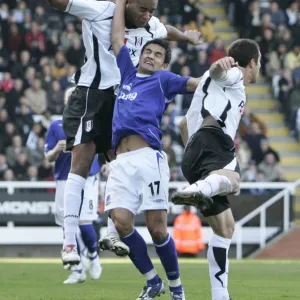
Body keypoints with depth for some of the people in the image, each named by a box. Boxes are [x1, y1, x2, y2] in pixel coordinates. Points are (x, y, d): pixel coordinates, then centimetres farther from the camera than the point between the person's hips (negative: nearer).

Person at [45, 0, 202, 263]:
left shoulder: (151, 26, 7)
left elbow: (167, 31, 31)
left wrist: (187, 37, 51)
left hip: (124, 101, 6)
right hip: (92, 95, -6)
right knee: (81, 164, -13)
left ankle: (113, 233, 16)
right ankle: (69, 242, -15)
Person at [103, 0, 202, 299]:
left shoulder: (163, 80, 15)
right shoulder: (128, 73, 26)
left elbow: (200, 84, 6)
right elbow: (117, 35, 31)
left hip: (148, 157, -4)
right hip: (121, 163, 4)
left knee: (157, 228, -8)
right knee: (121, 221, -12)